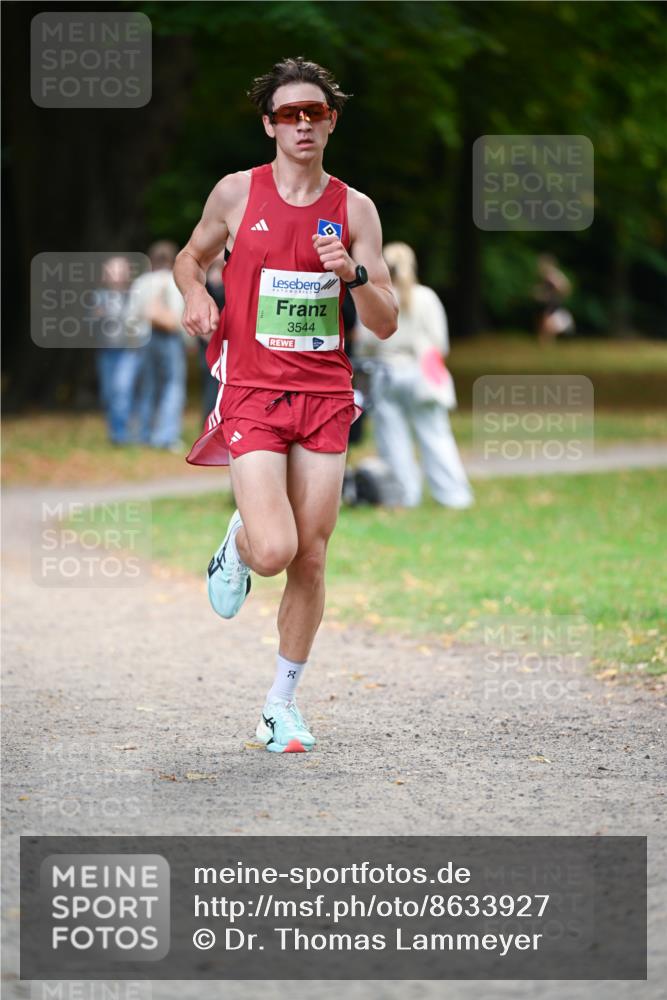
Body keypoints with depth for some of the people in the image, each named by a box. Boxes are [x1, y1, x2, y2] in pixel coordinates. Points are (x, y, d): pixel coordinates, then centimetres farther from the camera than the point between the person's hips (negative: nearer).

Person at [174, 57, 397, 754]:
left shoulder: (354, 208, 4)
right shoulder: (237, 193, 1)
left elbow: (386, 325, 4)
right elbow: (190, 258, 19)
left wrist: (353, 275, -15)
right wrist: (195, 295, -4)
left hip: (325, 396, 2)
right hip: (253, 393, -2)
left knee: (311, 561, 3)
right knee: (274, 551, -19)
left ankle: (282, 703, 18)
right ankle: (238, 543, 18)